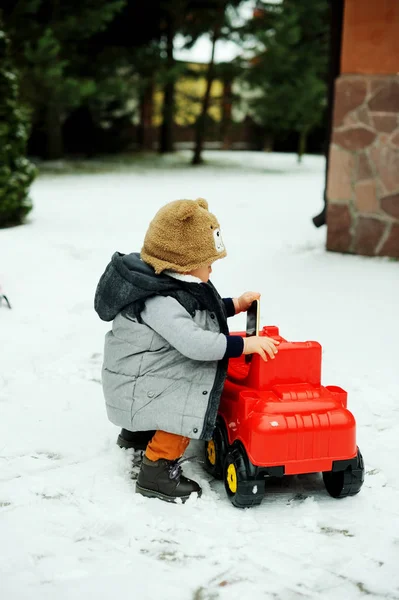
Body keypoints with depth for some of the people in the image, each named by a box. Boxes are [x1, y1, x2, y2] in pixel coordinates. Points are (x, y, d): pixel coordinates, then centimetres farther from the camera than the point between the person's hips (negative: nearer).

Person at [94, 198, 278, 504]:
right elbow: (194, 343, -40)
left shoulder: (168, 284, 0)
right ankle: (157, 471, -8)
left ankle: (137, 431, 48)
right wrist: (244, 344, -35)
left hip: (146, 374, 11)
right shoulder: (159, 303, -33)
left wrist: (235, 305, 8)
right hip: (139, 383, -11)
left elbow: (197, 313, 18)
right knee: (187, 410, -18)